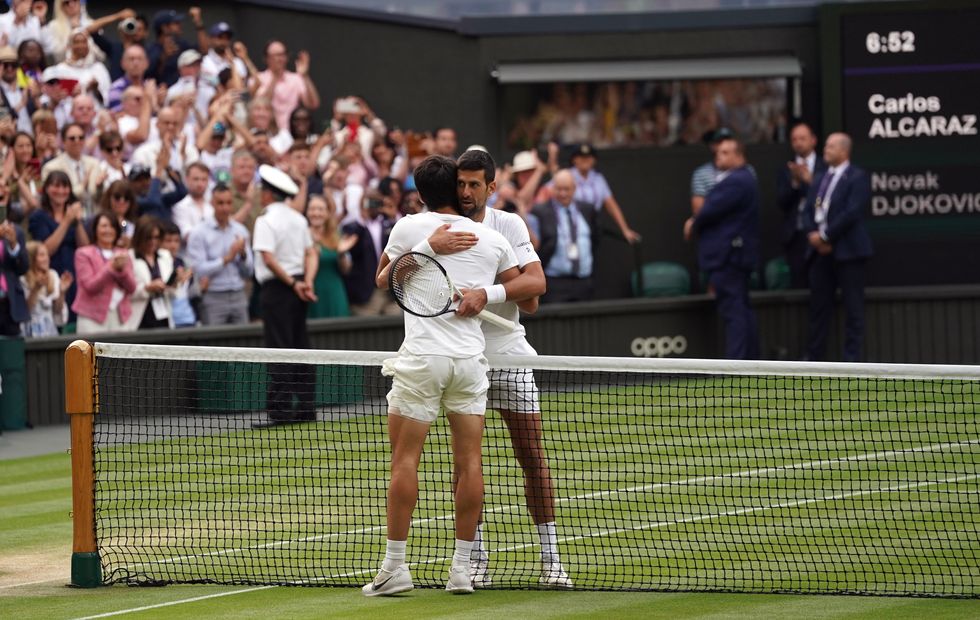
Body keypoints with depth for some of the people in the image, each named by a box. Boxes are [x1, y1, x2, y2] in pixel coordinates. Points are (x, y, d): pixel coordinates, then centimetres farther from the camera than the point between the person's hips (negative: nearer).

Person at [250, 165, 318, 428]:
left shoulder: (267, 221, -13)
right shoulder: (298, 219, 12)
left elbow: (269, 259, -21)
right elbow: (311, 254, 11)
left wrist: (292, 284, -15)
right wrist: (307, 282, -1)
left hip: (277, 288, -8)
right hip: (296, 289, 8)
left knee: (278, 349, -7)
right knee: (300, 347, 10)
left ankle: (280, 411, -9)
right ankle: (305, 408, 12)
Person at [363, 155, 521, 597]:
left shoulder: (408, 228, 3)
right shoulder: (493, 240, 9)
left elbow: (382, 279, 20)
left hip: (422, 357, -3)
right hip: (471, 357, 3)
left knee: (405, 459, 0)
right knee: (469, 461, 4)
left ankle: (395, 565, -3)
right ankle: (462, 569, 4)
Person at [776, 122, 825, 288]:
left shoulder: (825, 168, 4)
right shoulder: (786, 171, 11)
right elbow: (781, 202, 1)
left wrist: (809, 180, -17)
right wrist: (795, 182, -13)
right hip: (795, 235, 2)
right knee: (798, 282, -1)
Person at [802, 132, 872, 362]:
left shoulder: (857, 178, -4)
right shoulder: (819, 180, 19)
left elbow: (852, 212, -14)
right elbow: (808, 212, 14)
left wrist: (825, 236, -14)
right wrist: (813, 234, -6)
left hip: (847, 249, -7)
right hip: (820, 251, 7)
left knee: (853, 307, -2)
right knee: (818, 305, 6)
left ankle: (852, 358, -1)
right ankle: (813, 357, 8)